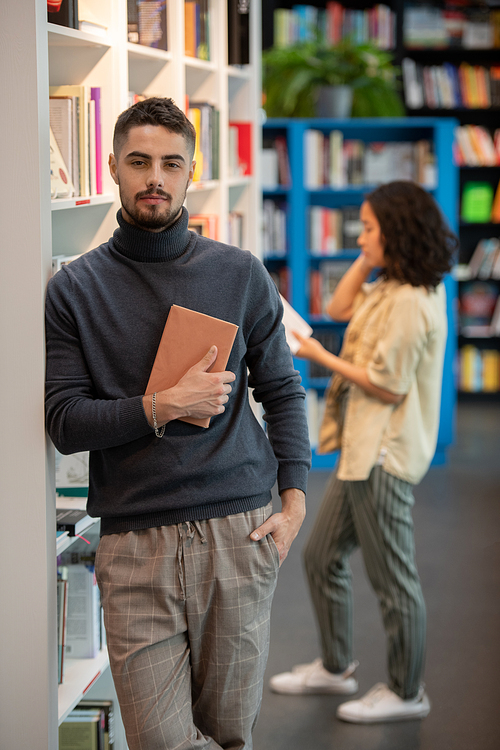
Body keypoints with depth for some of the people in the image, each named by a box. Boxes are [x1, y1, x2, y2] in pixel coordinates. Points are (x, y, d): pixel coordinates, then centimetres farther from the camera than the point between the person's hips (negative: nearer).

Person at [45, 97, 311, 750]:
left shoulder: (242, 275, 8)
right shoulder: (76, 289, 4)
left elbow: (282, 390, 12)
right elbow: (65, 423, 0)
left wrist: (295, 499, 1)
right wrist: (162, 407, -14)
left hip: (239, 531, 1)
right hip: (133, 542, -1)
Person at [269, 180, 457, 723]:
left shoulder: (410, 303, -22)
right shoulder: (391, 288, 9)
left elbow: (387, 386, -22)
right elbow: (339, 308, 16)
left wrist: (321, 357, -13)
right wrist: (370, 257, 6)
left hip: (385, 457, -11)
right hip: (362, 450, 11)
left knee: (392, 579, 2)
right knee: (321, 557, 18)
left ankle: (406, 693, 16)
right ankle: (335, 668, 33)